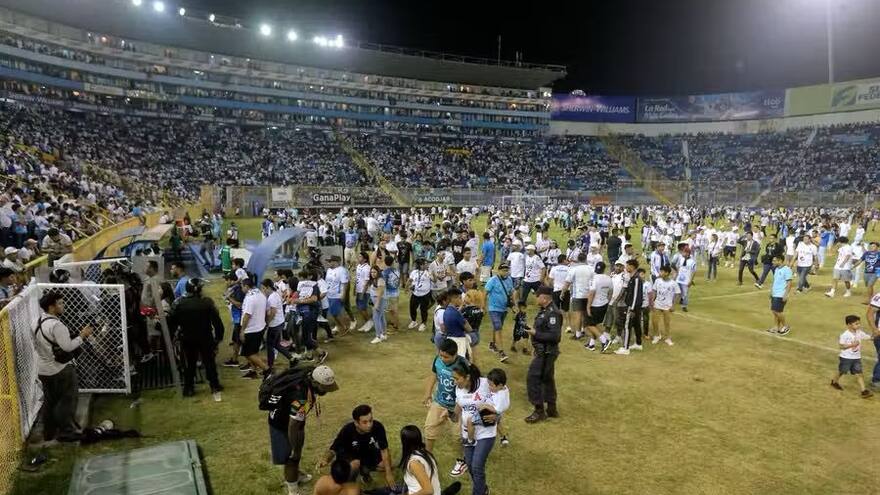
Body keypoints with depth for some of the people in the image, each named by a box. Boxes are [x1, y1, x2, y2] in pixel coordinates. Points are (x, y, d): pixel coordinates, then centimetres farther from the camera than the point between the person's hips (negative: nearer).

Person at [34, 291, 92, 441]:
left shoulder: (39, 322, 5)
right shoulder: (56, 324, -24)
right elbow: (67, 346, -26)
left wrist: (76, 335, 9)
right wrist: (82, 335, -14)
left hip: (44, 369, 9)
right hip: (61, 369, -9)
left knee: (50, 401, 19)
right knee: (67, 401, 5)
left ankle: (49, 433, 30)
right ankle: (66, 432, 12)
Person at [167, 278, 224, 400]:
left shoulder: (179, 303, -9)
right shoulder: (208, 302, -14)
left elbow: (171, 323, -5)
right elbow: (217, 321, -13)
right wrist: (219, 336, -2)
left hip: (187, 339, 2)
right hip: (205, 339, -1)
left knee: (189, 364, 17)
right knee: (209, 363, 9)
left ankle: (188, 389, 22)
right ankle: (215, 388, 9)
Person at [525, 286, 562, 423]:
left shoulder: (553, 313, -23)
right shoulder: (544, 310, 8)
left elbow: (555, 336, -28)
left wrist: (536, 333, -24)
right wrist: (533, 330, 5)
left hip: (546, 353, -10)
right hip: (544, 351, 10)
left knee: (533, 378, -6)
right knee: (547, 379, 18)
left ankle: (539, 411, 3)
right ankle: (551, 408, 31)